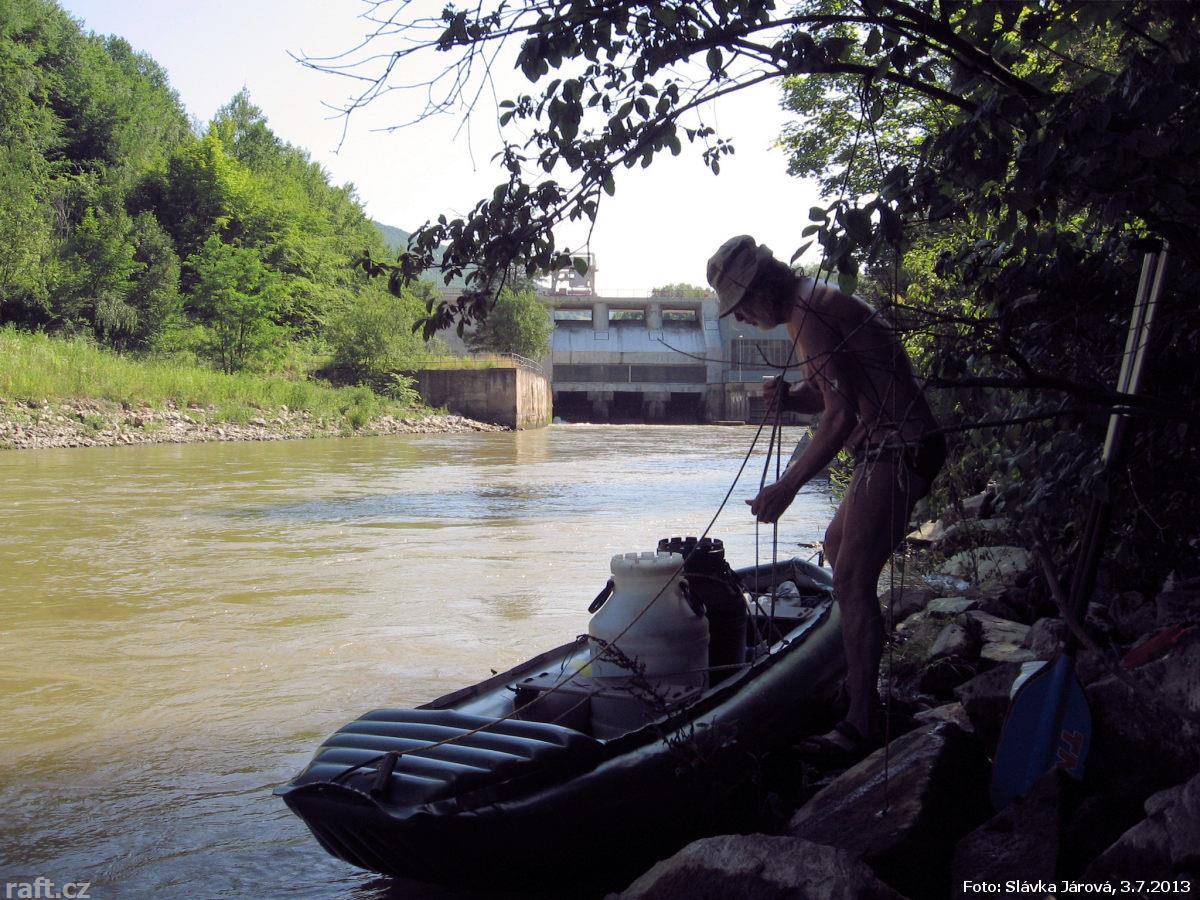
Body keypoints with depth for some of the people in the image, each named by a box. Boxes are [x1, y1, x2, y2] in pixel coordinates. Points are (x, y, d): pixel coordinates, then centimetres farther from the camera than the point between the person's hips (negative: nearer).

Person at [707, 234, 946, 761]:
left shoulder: (807, 315, -17)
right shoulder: (819, 303, 16)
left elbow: (841, 414, -24)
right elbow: (825, 396, 21)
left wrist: (787, 487, -21)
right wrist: (788, 396, -2)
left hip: (897, 450, -11)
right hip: (896, 449, 11)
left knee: (852, 579, -14)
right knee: (839, 548, 23)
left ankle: (862, 726, -12)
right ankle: (859, 676, 35)